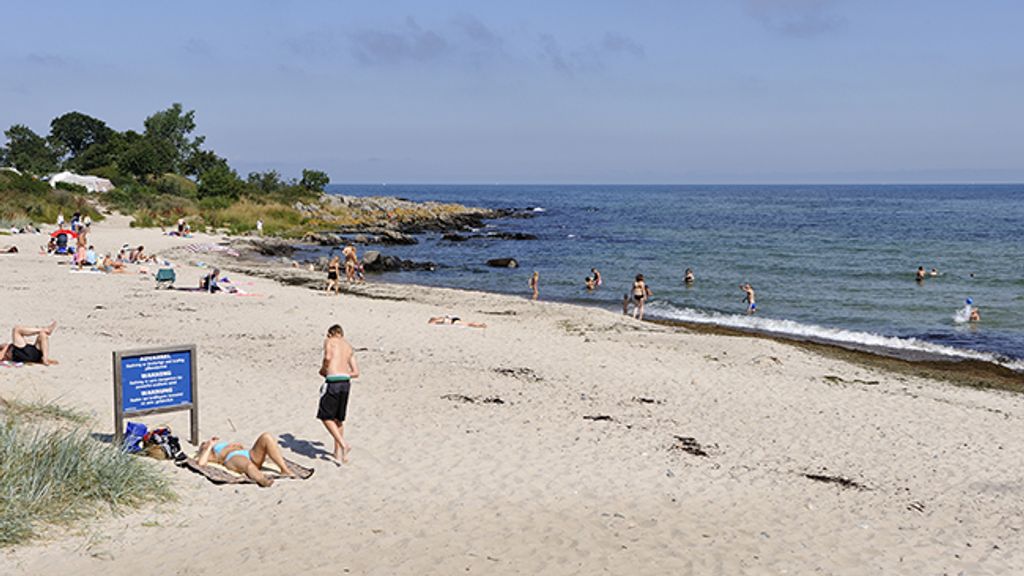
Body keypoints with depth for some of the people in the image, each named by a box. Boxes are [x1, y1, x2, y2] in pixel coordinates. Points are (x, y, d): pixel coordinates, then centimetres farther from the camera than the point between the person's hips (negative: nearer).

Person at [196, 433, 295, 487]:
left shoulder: (228, 445, 45)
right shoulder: (208, 453, 27)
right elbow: (201, 463, 5)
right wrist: (210, 446, 14)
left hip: (249, 455, 5)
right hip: (233, 459, -5)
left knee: (266, 437, -23)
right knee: (248, 465, -42)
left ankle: (285, 470, -39)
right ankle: (262, 479, -76)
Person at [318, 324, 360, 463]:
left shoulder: (329, 341, 7)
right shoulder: (349, 347, 23)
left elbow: (328, 357, -14)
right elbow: (356, 372, 19)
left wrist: (323, 370, 4)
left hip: (333, 382, -6)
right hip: (346, 382, 6)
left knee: (325, 417, 3)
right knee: (338, 418, 18)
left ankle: (343, 445, -12)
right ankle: (338, 452, 22)